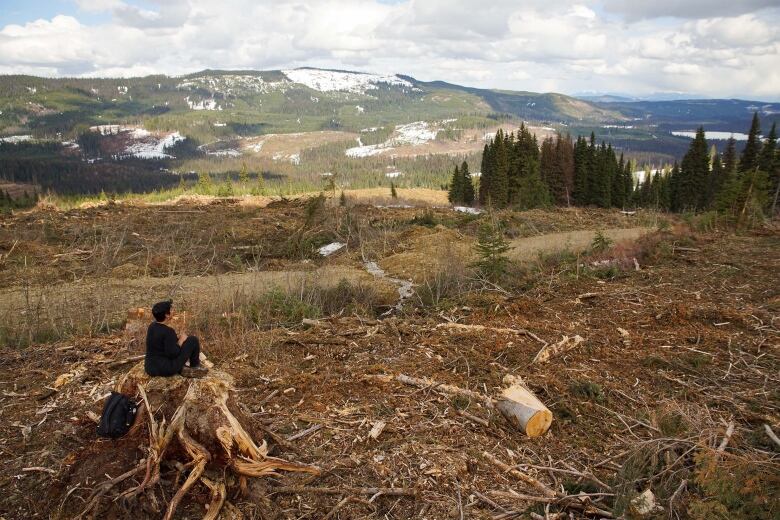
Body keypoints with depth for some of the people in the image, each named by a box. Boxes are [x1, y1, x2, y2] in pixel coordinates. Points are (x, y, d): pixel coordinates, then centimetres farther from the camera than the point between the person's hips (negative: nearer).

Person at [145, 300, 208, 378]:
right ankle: (195, 366, 20)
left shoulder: (152, 326, 3)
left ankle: (181, 369, 16)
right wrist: (181, 341, -7)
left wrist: (176, 337, 9)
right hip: (167, 369, -8)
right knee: (193, 340, 0)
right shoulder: (168, 332, -22)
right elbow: (173, 354, -21)